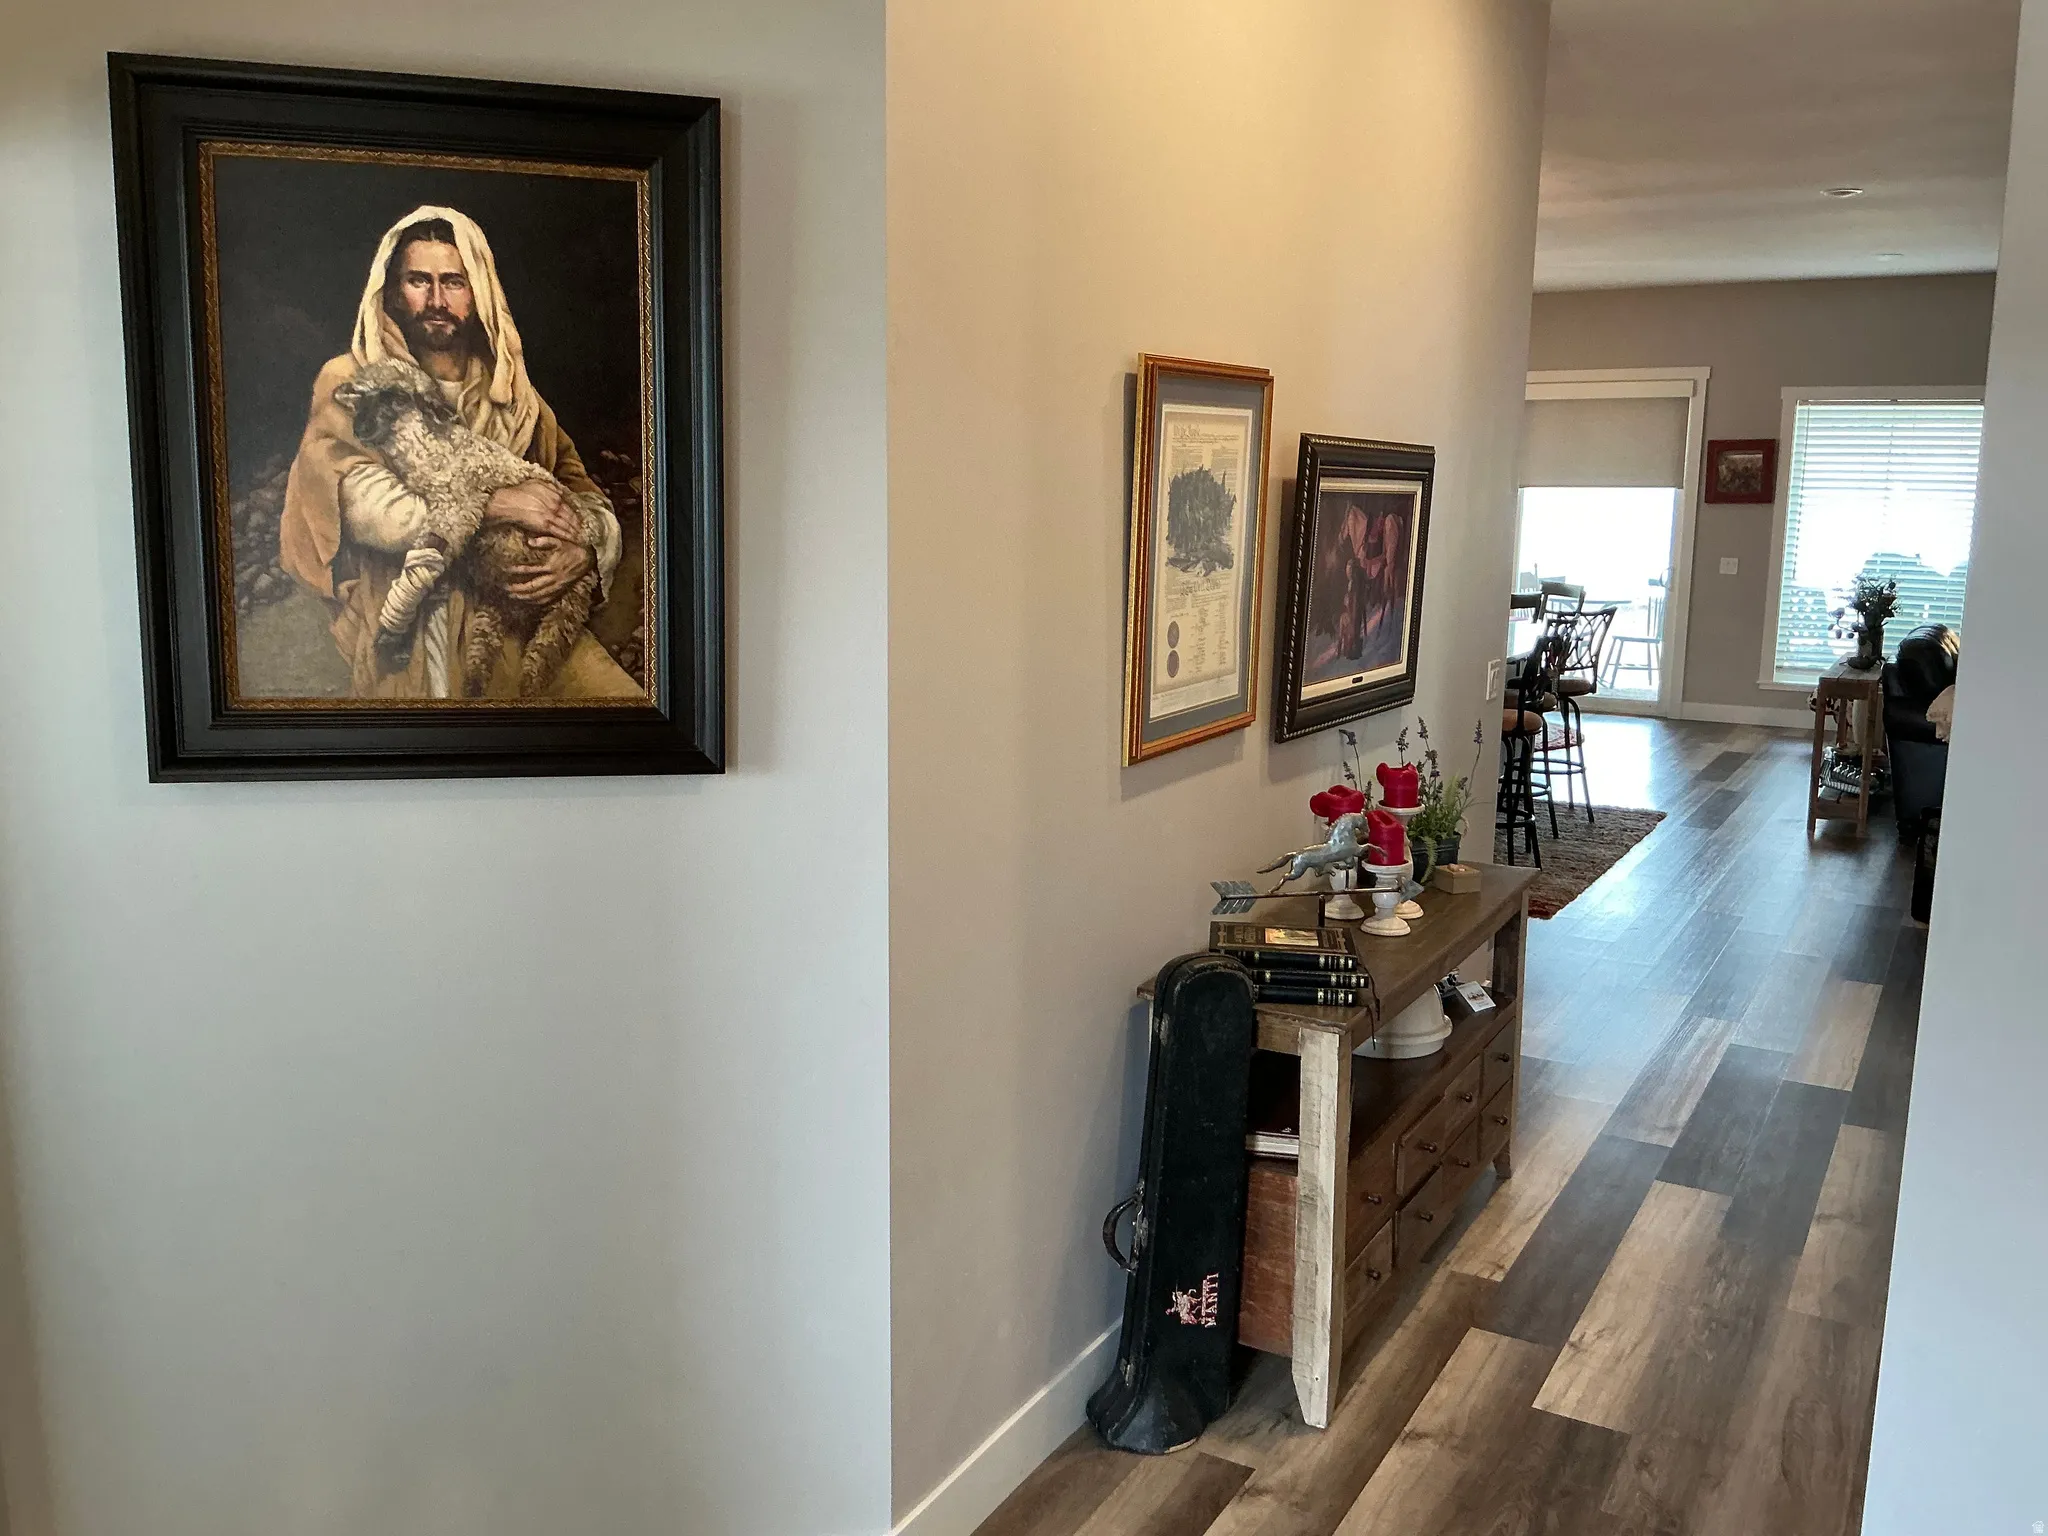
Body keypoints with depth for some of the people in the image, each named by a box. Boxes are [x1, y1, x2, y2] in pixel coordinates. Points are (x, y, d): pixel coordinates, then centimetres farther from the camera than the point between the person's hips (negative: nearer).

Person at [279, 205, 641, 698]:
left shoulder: (510, 393, 15)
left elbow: (589, 498, 12)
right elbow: (362, 507, -11)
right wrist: (490, 504, -16)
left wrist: (585, 551, -11)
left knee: (622, 696, -19)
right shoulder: (349, 384, 5)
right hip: (403, 640, -2)